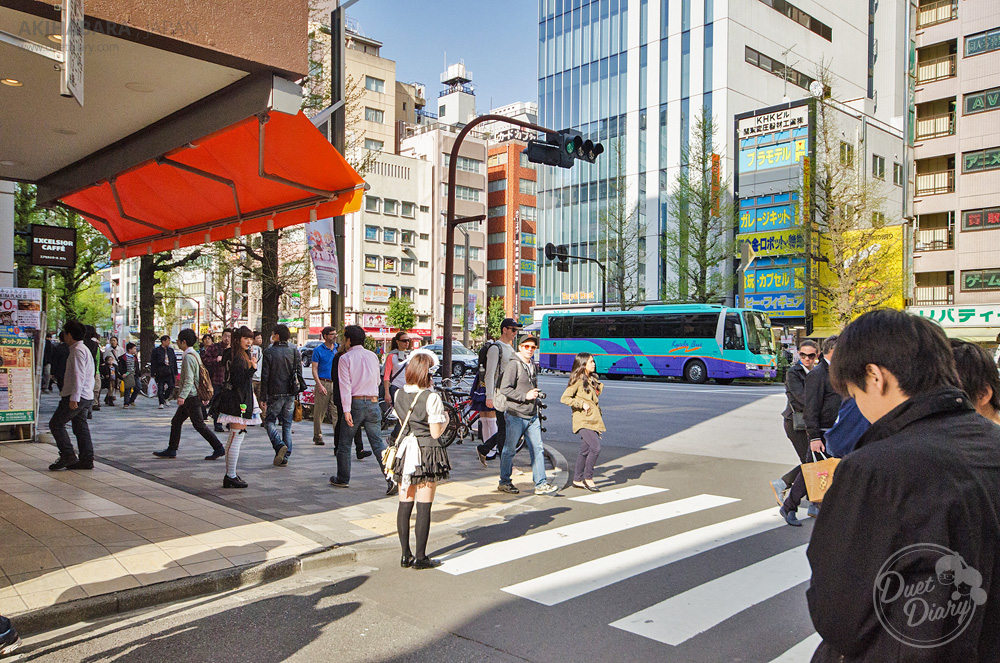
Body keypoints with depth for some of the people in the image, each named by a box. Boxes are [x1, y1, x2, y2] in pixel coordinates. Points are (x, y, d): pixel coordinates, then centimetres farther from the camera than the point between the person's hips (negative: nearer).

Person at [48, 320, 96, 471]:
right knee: (80, 427, 9)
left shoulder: (78, 350, -13)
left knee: (56, 423, -3)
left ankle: (68, 456, -4)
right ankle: (86, 460, 9)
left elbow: (78, 376, -22)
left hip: (77, 396, -10)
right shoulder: (84, 349, 20)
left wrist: (73, 398, -24)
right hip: (86, 396, 10)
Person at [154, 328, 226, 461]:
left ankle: (219, 448, -4)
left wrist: (182, 396, -29)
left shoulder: (188, 357, -16)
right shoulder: (195, 354, 15)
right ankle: (171, 450, 20)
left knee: (199, 425, -6)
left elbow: (189, 379, -24)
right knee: (176, 421, 14)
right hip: (191, 397, 10)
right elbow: (201, 375, 20)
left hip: (191, 397, -10)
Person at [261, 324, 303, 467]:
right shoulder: (294, 352, 5)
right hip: (290, 394, 4)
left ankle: (280, 445, -15)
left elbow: (265, 376, -8)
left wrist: (263, 397, -3)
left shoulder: (269, 352, -8)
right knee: (287, 424, 11)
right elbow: (299, 374, 7)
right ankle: (285, 456, 10)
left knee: (269, 421, 8)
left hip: (275, 394, -4)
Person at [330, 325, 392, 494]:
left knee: (345, 443, 13)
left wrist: (346, 410, -16)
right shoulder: (373, 356, 9)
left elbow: (345, 386, -12)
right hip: (373, 403, 4)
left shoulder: (346, 358, -5)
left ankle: (342, 479, 24)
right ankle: (391, 479, -11)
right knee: (378, 443, 1)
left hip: (355, 403, -4)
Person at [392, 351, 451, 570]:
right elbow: (436, 432, -13)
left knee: (404, 504, 10)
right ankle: (420, 557, 8)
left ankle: (405, 555, 17)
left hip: (404, 450, 6)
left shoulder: (399, 394, 4)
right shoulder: (431, 398, -14)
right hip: (427, 452, -5)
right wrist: (445, 419, 5)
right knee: (424, 506, 2)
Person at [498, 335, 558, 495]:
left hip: (532, 417, 7)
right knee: (509, 450, 5)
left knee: (538, 449, 2)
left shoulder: (533, 365, 14)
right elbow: (504, 389, -18)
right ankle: (504, 482, 18)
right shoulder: (514, 365, -11)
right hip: (515, 416, -7)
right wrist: (525, 396, -18)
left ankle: (541, 484, 6)